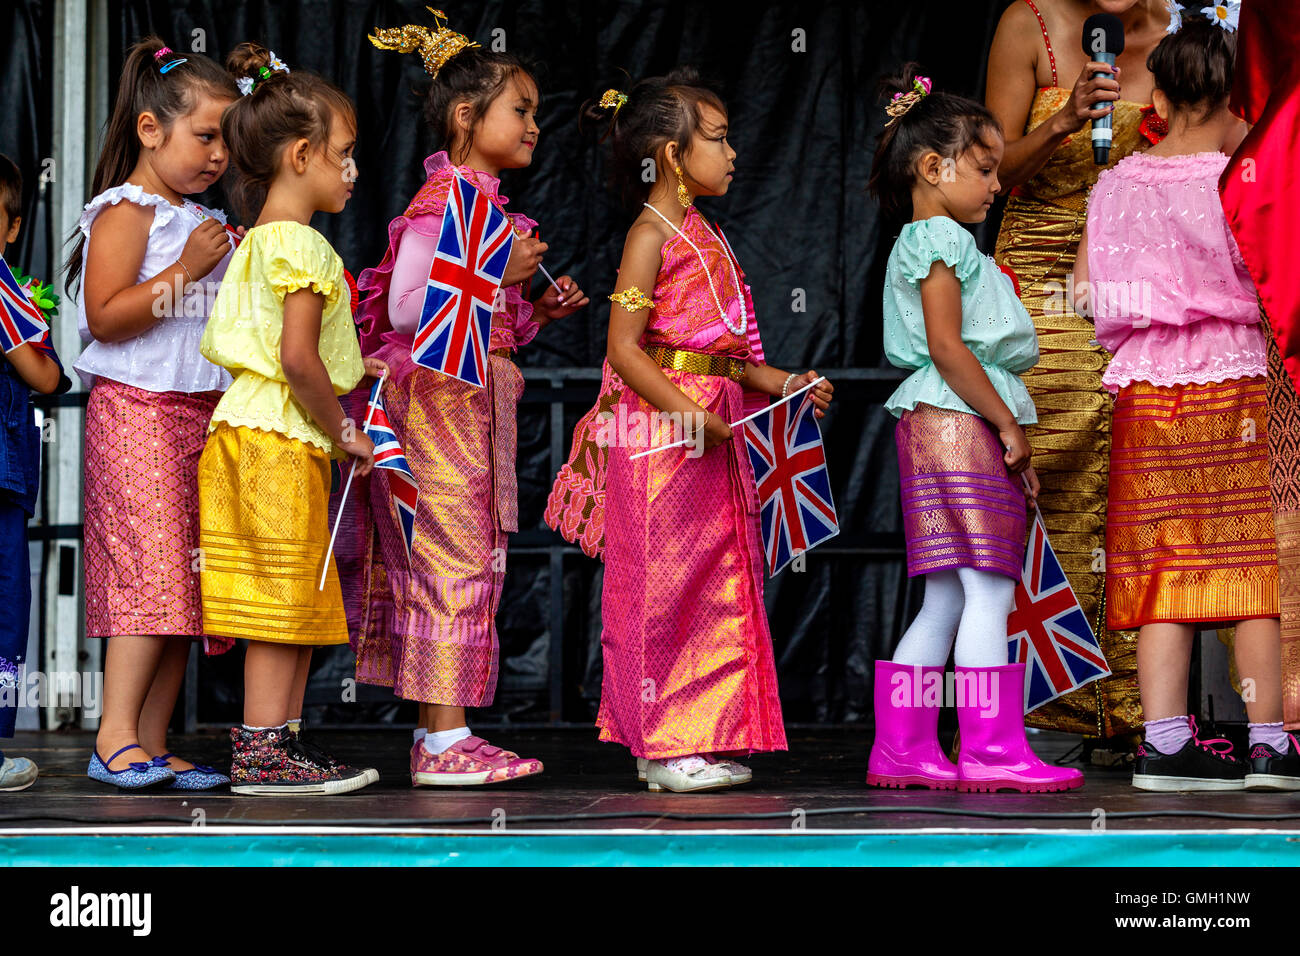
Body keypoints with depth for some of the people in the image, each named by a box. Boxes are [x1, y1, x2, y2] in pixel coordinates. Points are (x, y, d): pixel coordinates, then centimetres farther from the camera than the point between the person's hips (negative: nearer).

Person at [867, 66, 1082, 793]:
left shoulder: (932, 244, 23)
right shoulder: (940, 240, -9)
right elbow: (945, 345, -19)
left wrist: (1012, 437, 20)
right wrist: (1008, 424, -15)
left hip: (951, 427, 10)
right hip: (958, 425, -10)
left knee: (947, 600, 9)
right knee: (989, 592, -11)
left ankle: (902, 749, 9)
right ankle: (993, 751, -11)